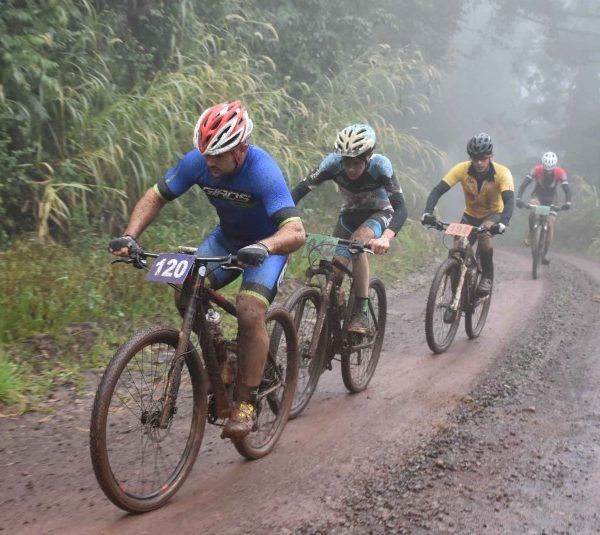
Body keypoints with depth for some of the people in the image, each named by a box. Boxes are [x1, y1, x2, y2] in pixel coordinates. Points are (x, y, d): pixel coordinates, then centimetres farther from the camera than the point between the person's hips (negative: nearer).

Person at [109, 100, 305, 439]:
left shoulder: (263, 172, -33)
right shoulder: (197, 162, -19)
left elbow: (296, 232, -42)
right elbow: (156, 197, -10)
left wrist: (262, 247, -62)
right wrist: (130, 237, -26)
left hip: (267, 245, -5)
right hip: (227, 238, 5)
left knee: (250, 313, -25)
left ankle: (247, 402, -9)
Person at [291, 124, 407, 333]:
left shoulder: (380, 165, -30)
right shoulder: (333, 162, -25)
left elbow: (400, 208, -38)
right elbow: (300, 189, -27)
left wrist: (386, 237, -58)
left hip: (379, 214, -3)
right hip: (349, 214, 3)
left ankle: (361, 314, -24)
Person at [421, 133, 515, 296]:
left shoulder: (502, 173, -27)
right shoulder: (462, 169, -23)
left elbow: (509, 200, -38)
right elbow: (438, 190, -28)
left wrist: (502, 223, -56)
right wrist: (427, 213, -45)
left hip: (493, 214, -3)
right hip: (470, 214, 3)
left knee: (484, 234, -33)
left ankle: (487, 277, -15)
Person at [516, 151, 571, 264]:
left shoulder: (560, 173, -25)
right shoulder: (536, 169, -26)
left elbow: (567, 189, -28)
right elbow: (524, 184, -30)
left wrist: (568, 203, -47)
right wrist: (519, 199, -45)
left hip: (551, 198, 1)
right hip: (538, 195, -1)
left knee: (550, 225, -9)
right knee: (532, 212, -34)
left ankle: (545, 254, 1)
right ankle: (532, 233, -8)